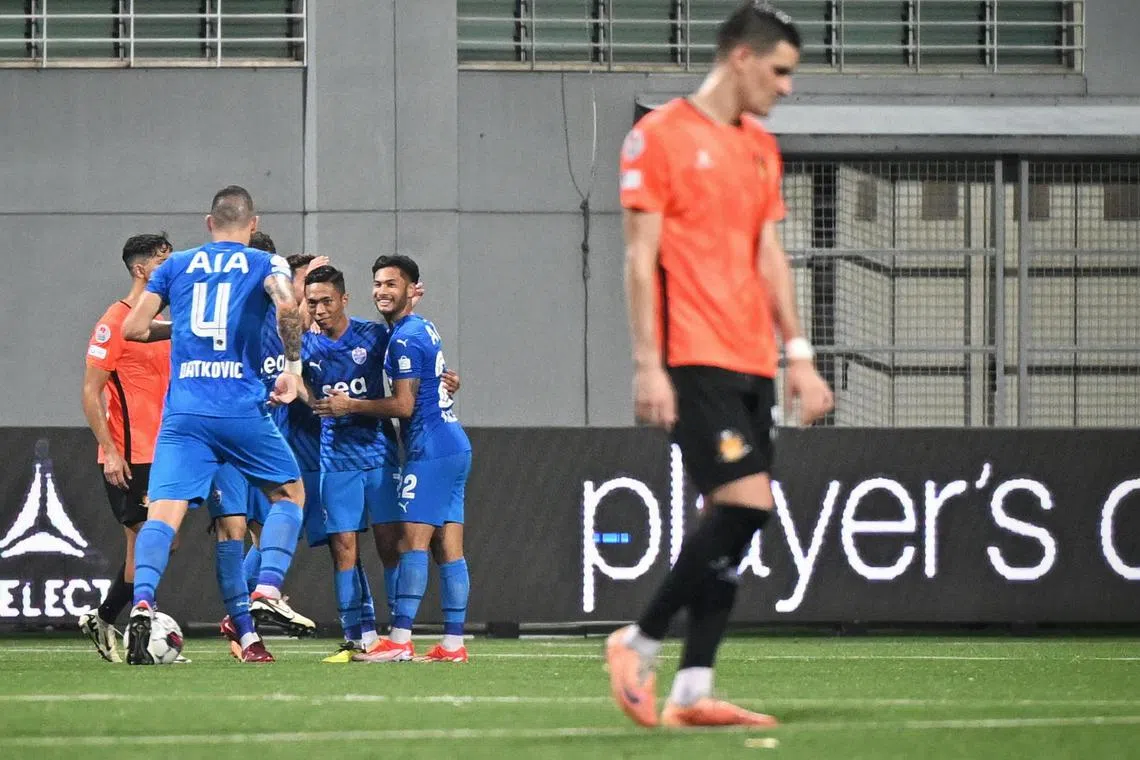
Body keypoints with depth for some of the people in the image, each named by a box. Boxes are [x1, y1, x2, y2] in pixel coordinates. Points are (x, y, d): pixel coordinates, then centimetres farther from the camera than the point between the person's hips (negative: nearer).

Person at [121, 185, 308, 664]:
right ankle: (267, 589, -1)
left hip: (183, 410, 1)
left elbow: (133, 328, 10)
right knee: (289, 493, 18)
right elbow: (287, 305, -15)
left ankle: (143, 603, -30)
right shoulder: (265, 264, 6)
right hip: (242, 407, -1)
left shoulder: (175, 266, 14)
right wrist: (293, 368, -4)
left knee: (165, 510, -7)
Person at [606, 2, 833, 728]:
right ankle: (641, 642, -3)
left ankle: (692, 690, 4)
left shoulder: (762, 148, 17)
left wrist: (799, 356, 15)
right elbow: (641, 259, -8)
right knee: (745, 501, -17)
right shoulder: (661, 136, -5)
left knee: (733, 520, 3)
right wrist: (648, 365, -13)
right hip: (694, 360, -8)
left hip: (751, 361, 8)